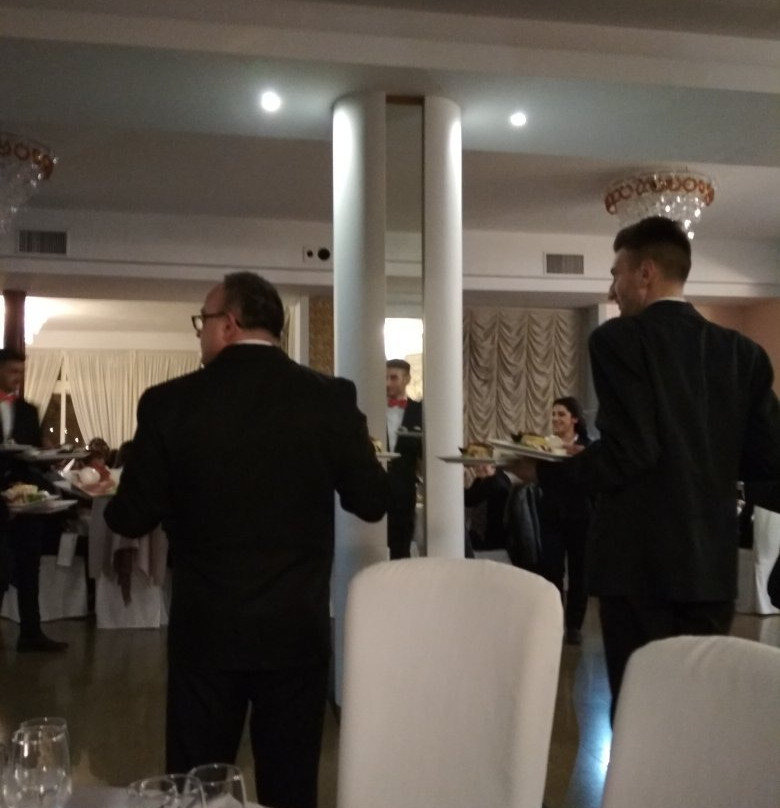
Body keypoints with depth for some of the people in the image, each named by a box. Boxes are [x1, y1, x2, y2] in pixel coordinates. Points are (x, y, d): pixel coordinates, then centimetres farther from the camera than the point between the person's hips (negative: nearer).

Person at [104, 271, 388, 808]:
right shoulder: (331, 397, -7)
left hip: (206, 627, 0)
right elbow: (372, 503, -3)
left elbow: (133, 520, -5)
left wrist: (118, 501, 18)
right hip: (298, 626, 1)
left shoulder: (170, 402, -9)